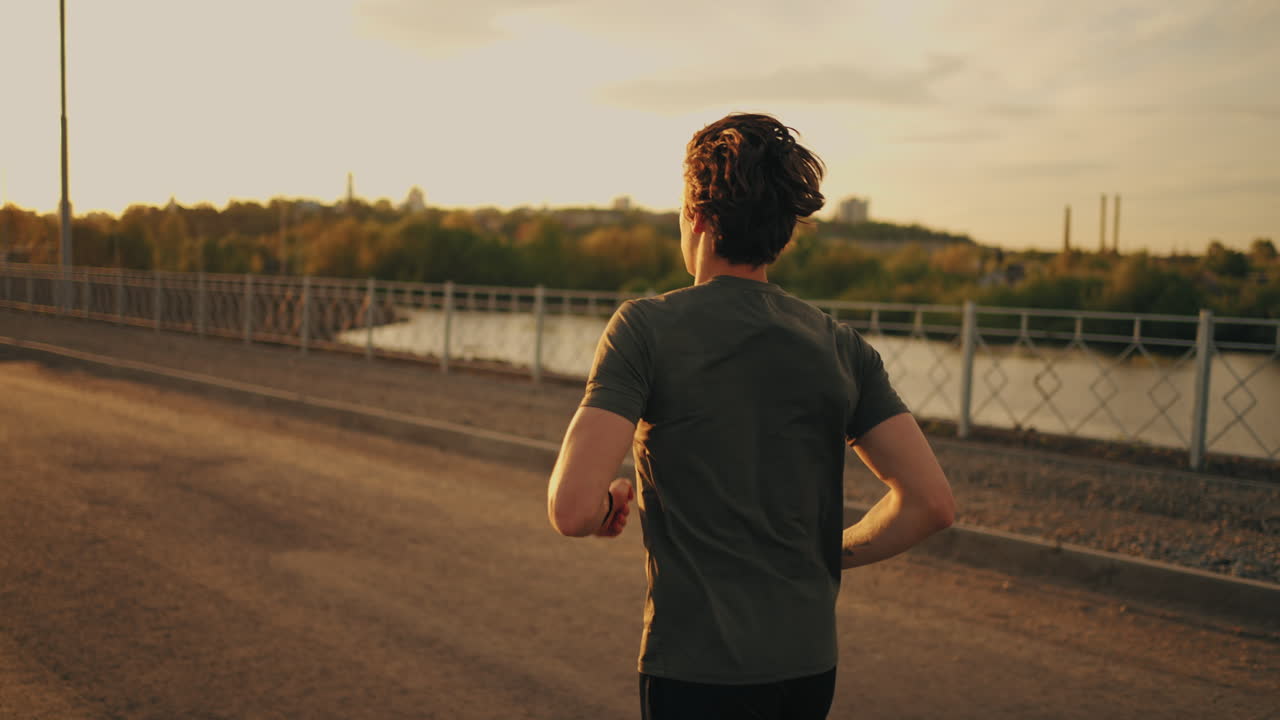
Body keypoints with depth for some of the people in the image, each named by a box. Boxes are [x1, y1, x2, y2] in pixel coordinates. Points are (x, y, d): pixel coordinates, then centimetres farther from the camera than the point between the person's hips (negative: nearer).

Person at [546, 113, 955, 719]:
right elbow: (931, 501, -3)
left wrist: (607, 501, 3)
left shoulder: (646, 327, -11)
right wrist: (833, 555, 12)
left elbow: (572, 509, -20)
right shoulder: (841, 346, 1)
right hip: (809, 668, 5)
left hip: (695, 670, -4)